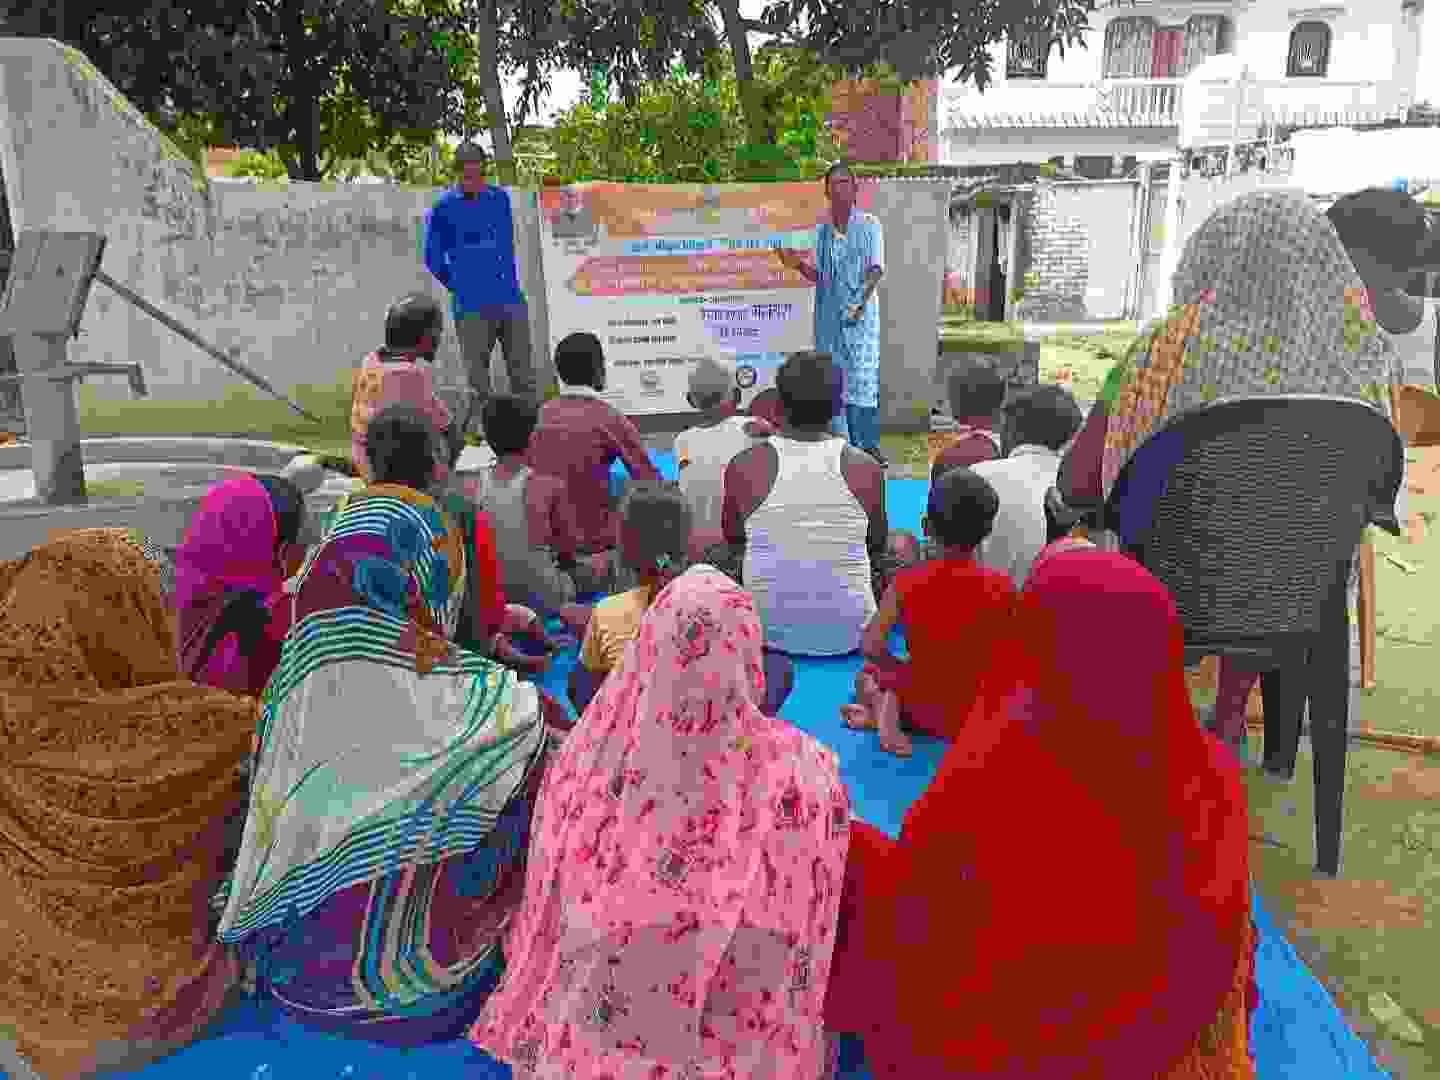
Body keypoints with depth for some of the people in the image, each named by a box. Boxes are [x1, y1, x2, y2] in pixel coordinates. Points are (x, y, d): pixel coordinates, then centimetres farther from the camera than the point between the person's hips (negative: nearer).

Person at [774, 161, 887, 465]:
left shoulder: (870, 224, 1)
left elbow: (876, 268, -8)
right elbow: (819, 275, 14)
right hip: (829, 312, 4)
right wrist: (797, 265, -4)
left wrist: (861, 301, -22)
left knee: (863, 377, -7)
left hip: (862, 311, -4)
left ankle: (868, 445, -3)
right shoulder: (822, 229, 12)